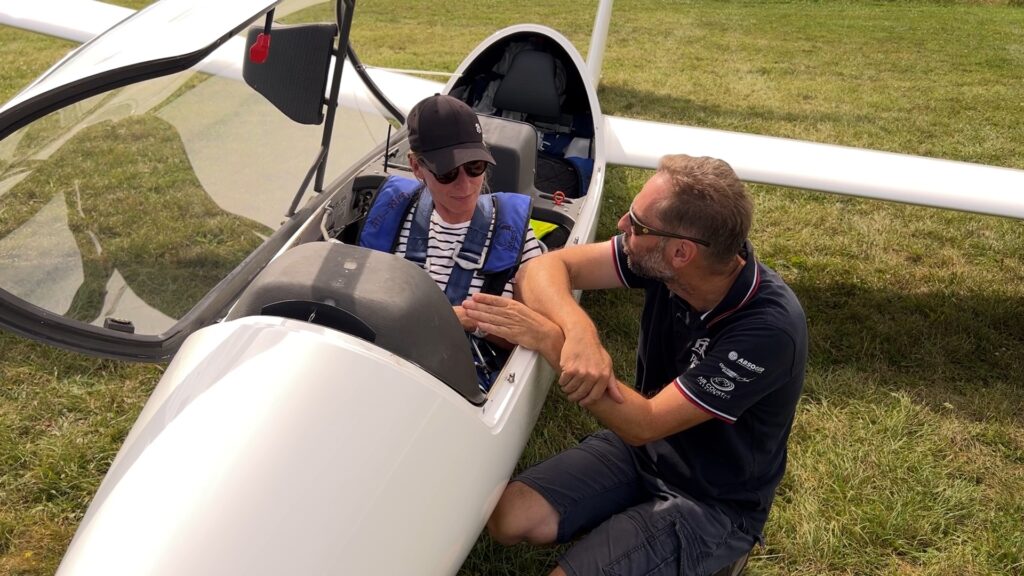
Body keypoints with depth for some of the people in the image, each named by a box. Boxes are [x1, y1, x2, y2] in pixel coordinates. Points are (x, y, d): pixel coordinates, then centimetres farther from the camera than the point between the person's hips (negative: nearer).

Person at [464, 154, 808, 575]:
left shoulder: (770, 328, -32)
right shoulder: (664, 261, -16)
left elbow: (643, 424, -30)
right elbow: (544, 267, -17)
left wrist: (546, 338, -34)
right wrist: (579, 331, -37)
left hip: (713, 505, -4)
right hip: (640, 445, 5)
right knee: (506, 518, -11)